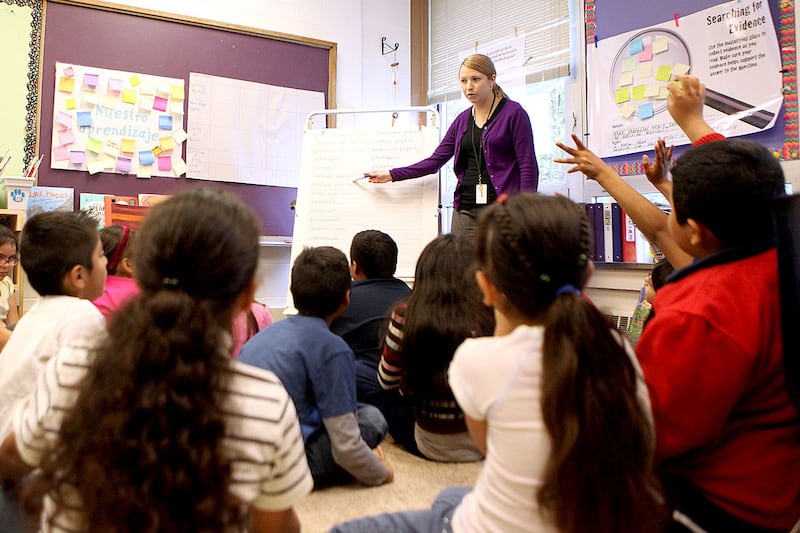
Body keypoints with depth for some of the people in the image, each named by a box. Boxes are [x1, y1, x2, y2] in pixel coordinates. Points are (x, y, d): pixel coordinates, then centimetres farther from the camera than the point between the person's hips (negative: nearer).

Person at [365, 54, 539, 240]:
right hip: (465, 209, 5)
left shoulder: (513, 113, 0)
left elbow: (528, 166, -5)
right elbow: (436, 160, 18)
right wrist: (392, 175, 16)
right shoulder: (462, 120, 16)